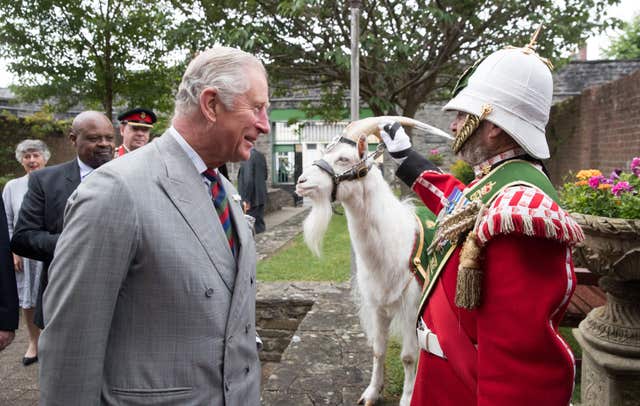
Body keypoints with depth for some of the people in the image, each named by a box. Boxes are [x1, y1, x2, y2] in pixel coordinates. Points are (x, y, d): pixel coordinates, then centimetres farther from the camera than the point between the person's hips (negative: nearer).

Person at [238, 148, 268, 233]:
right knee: (259, 226, 13)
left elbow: (248, 179, -21)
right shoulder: (261, 155, 7)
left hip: (251, 198, -8)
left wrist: (246, 200, -19)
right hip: (261, 196, 8)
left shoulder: (248, 157, -17)